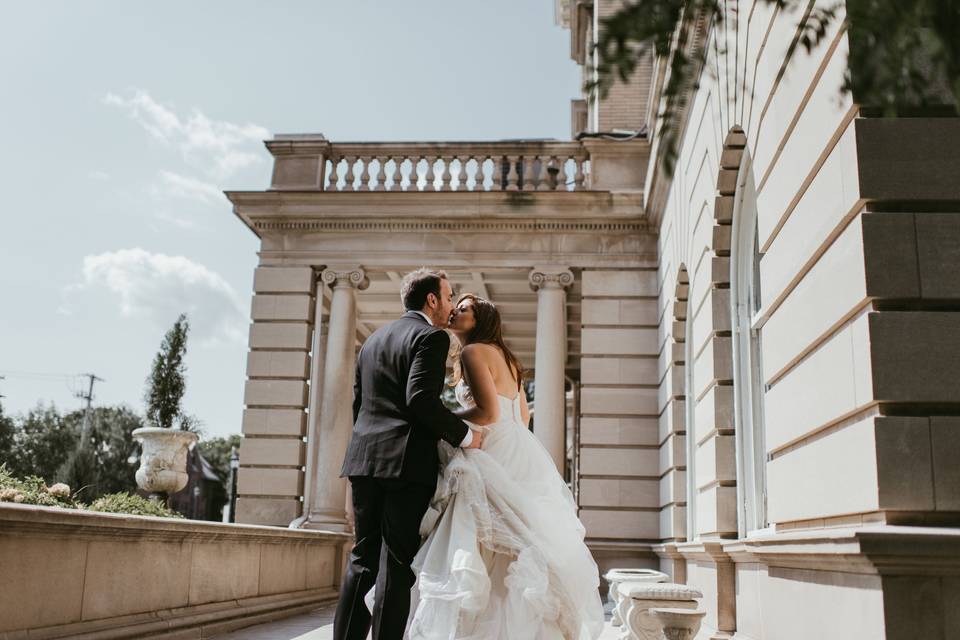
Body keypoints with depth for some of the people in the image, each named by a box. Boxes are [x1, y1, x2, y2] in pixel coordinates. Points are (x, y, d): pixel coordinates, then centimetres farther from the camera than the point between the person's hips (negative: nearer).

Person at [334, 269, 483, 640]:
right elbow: (421, 399, -18)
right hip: (407, 461, -7)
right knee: (396, 563, -2)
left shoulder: (373, 339, 19)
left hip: (363, 459, 7)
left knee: (362, 559, 12)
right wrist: (464, 436, -8)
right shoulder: (432, 337, -6)